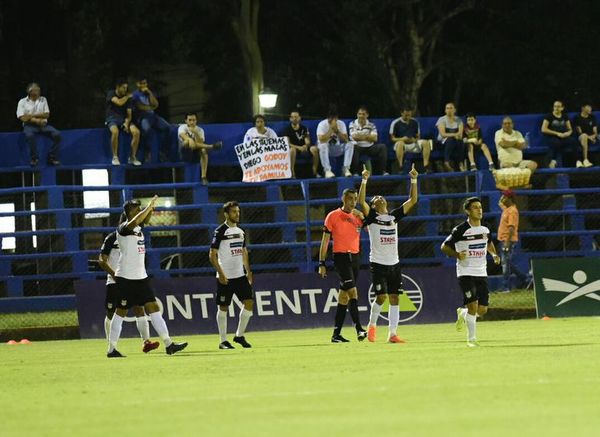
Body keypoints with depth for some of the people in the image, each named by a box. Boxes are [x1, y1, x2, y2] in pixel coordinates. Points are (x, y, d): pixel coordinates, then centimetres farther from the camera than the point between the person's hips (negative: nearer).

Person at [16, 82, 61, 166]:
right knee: (29, 135, -39)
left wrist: (32, 116, -5)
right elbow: (23, 118, -4)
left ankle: (52, 158, -16)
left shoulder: (43, 100, 16)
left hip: (43, 125, 3)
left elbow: (47, 115, 7)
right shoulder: (22, 102, 7)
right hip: (29, 125, -3)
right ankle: (34, 158, -25)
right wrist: (37, 120, -13)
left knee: (57, 134, -24)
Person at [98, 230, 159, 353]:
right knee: (111, 313, 6)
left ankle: (146, 342, -18)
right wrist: (113, 274, -21)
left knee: (139, 309, -11)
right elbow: (102, 260, -8)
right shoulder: (111, 239, -6)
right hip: (114, 282, -4)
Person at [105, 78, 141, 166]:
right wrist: (127, 97, -2)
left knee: (136, 132, -23)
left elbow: (129, 114, 7)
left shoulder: (127, 98, 11)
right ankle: (115, 157, -26)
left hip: (123, 119, 4)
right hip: (112, 119, -4)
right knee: (115, 131, -39)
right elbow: (119, 102, -19)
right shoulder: (111, 94, -1)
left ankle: (132, 157, -12)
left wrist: (127, 123, -13)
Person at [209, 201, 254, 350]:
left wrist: (248, 271, 14)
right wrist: (220, 273, -18)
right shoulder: (220, 231, -9)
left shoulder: (241, 231, 12)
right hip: (225, 276, -6)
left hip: (240, 275, 6)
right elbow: (212, 255, -11)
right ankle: (223, 341, 7)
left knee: (249, 302, -2)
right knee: (223, 308, 0)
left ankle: (239, 336, 11)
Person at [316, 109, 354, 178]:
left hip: (337, 149, 3)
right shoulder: (322, 125, -15)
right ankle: (327, 170, -34)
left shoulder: (341, 124, -5)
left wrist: (337, 130, -24)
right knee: (322, 145, -37)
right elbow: (321, 140, -28)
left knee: (350, 144, -22)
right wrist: (331, 129, -28)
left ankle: (346, 168, -21)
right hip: (327, 149, -3)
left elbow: (346, 140, -12)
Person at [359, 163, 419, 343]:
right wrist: (364, 180, -25)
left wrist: (414, 180, 1)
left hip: (394, 263, 4)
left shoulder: (394, 216, 11)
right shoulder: (371, 217, -1)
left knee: (394, 298, 1)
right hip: (378, 263, -4)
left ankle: (392, 334, 2)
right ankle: (372, 325, 15)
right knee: (381, 296, -10)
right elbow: (361, 201, -18)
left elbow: (413, 200, 10)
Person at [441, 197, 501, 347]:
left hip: (481, 273, 5)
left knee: (482, 309, 2)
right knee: (473, 305, -16)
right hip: (466, 273, -5)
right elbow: (444, 246, -4)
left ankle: (462, 314, 34)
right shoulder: (461, 230, -10)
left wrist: (494, 254, 8)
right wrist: (457, 254, -22)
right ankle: (471, 339, -4)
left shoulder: (485, 230, 8)